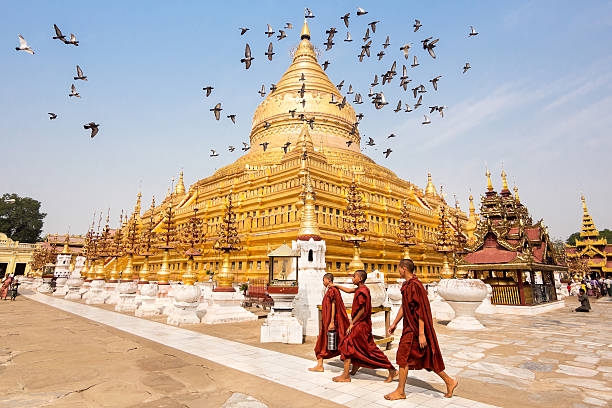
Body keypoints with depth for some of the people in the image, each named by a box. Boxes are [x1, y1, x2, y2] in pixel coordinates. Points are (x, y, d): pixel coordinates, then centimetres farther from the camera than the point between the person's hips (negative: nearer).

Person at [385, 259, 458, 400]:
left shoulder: (415, 286, -21)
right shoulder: (406, 285, 9)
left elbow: (421, 311, -23)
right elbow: (403, 307, 17)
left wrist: (421, 334, -22)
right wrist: (394, 323, 20)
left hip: (415, 328, -9)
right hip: (410, 326, 9)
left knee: (403, 357, -1)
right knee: (425, 358, 16)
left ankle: (400, 392, 11)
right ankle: (449, 381, 27)